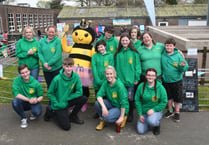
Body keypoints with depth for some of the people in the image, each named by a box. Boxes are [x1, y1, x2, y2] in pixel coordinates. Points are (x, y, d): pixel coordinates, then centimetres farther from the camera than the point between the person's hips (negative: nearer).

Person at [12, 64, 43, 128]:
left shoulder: (36, 83, -12)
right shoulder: (17, 80, -13)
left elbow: (41, 96, -3)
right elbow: (16, 94, -21)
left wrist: (37, 100, -28)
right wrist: (29, 99, -31)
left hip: (34, 103, -1)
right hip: (23, 102, 1)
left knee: (37, 112, -32)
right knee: (15, 101, -32)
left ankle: (33, 113, 11)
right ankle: (23, 118, -4)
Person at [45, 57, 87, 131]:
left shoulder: (76, 76, -11)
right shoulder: (57, 79, -21)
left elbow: (79, 92, -10)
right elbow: (50, 93, -10)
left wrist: (67, 99, -16)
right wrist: (56, 104, -19)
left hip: (68, 101, 4)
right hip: (59, 105, -4)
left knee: (84, 98, -19)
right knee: (66, 126, -12)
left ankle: (73, 116, 6)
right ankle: (52, 112, 14)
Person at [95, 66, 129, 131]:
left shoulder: (120, 85, -24)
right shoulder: (105, 83, -7)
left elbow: (124, 102, -21)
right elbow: (99, 95, -13)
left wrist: (121, 117, -19)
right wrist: (103, 106, -30)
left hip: (120, 107, -5)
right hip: (111, 104, 5)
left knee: (107, 118, -29)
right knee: (97, 103, -21)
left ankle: (123, 117, 2)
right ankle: (102, 120, 4)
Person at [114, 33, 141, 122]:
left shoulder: (134, 52, -3)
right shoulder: (118, 53, 6)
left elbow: (137, 66, -3)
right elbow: (116, 66, 8)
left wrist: (137, 78, -7)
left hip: (130, 80, -2)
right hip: (120, 80, 3)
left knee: (130, 98, 5)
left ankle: (130, 114, 25)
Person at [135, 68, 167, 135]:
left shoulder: (160, 87, -12)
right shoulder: (141, 86, -7)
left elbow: (164, 102, -8)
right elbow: (137, 101, -4)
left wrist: (153, 109, -19)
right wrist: (140, 114, -8)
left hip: (156, 111, -2)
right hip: (144, 111, 2)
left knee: (151, 121, -35)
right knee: (140, 131, -8)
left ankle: (157, 124, 4)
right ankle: (147, 120, 24)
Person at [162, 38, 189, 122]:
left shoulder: (178, 56, -12)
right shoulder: (162, 55, -6)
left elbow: (185, 68, -11)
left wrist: (183, 66, -31)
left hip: (176, 80, -2)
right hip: (166, 81, 2)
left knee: (177, 97, 9)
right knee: (168, 97, 18)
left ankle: (177, 112, 29)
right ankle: (170, 111, 39)